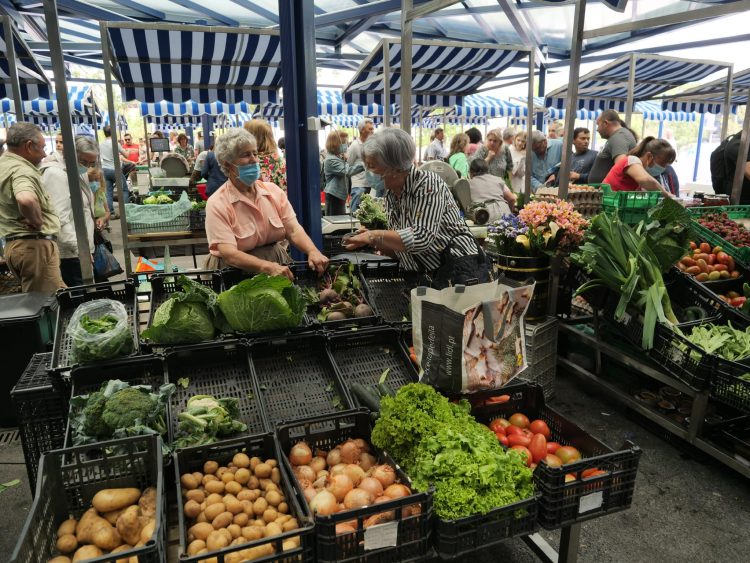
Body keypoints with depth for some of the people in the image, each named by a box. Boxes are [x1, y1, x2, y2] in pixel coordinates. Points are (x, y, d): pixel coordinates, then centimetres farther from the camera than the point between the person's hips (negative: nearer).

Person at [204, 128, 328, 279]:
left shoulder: (273, 190, 6)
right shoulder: (217, 204, -8)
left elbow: (293, 230, -3)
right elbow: (229, 253, -19)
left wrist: (313, 251, -23)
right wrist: (268, 267, -34)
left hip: (278, 264, 4)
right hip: (238, 272, -3)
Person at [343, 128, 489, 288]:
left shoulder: (427, 183, -12)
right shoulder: (390, 195, 10)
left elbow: (421, 238, -23)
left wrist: (374, 236, -16)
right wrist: (374, 242, -2)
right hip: (421, 280, 7)